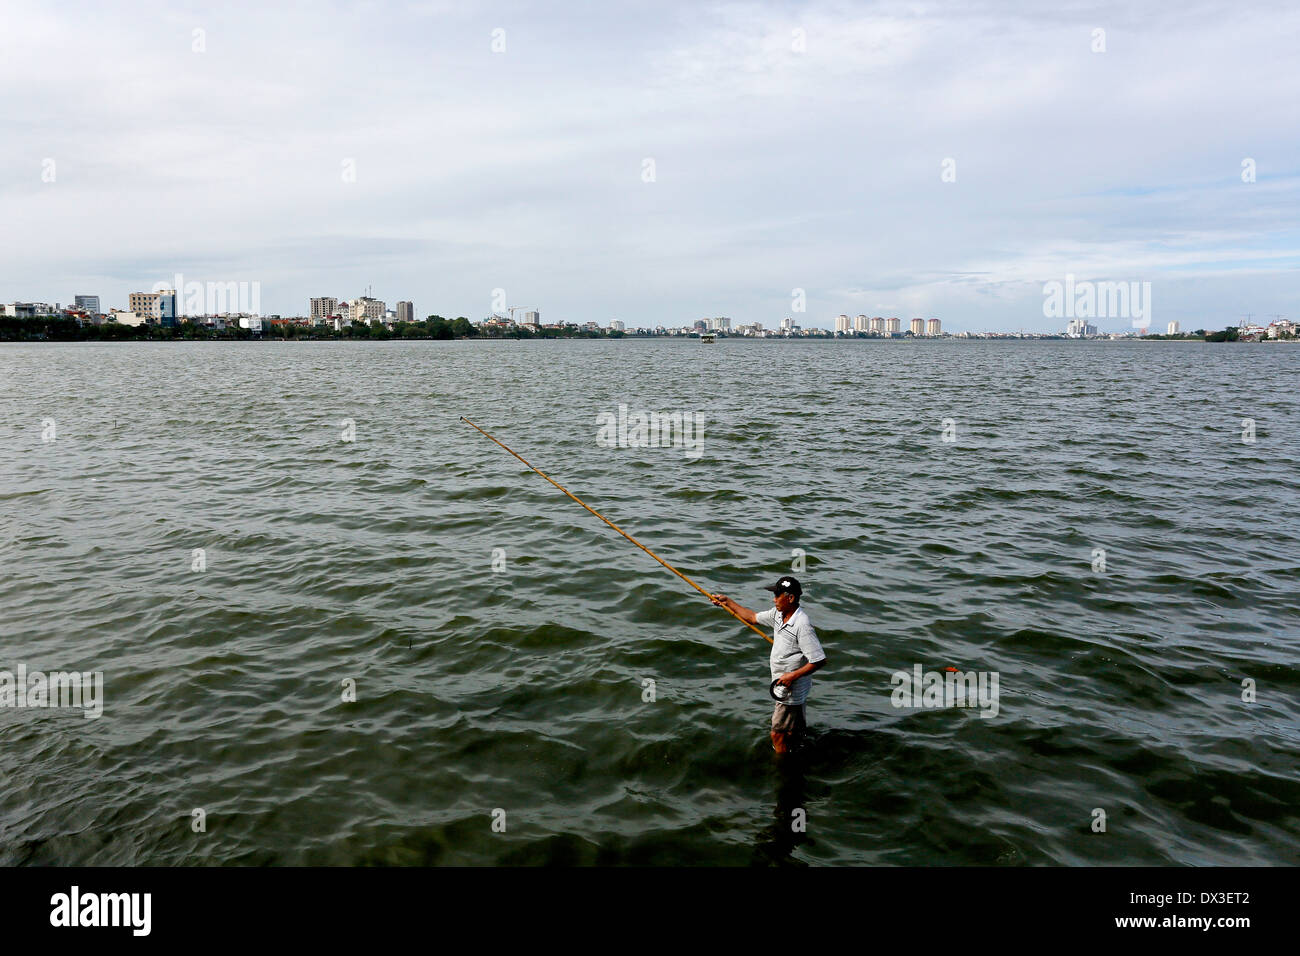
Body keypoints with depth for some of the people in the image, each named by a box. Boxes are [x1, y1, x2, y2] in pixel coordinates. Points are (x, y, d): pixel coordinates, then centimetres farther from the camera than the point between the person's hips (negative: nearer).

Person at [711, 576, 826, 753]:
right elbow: (752, 618, 16)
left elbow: (819, 661, -27)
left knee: (778, 734, -1)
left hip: (792, 690, -9)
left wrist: (793, 676, -24)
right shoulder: (778, 614, 0)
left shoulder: (802, 625, -27)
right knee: (795, 727, 25)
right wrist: (728, 602, 13)